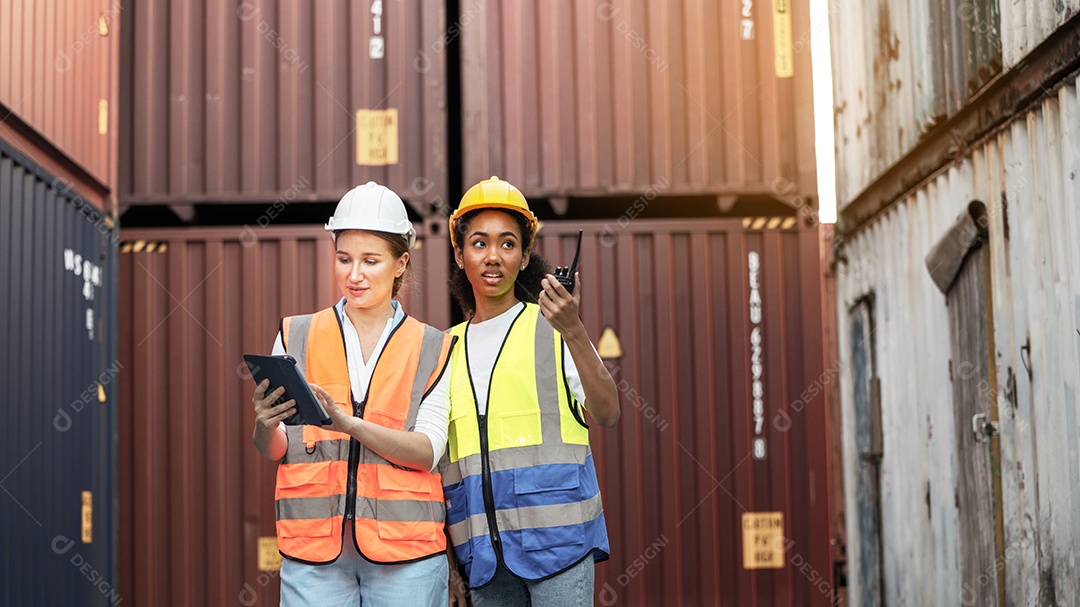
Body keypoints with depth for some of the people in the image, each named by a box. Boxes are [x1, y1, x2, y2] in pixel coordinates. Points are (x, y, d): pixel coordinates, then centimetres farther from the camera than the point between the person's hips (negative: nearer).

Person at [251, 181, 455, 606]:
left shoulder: (434, 349, 7)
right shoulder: (296, 335, 10)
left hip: (404, 549, 0)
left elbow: (428, 451, -6)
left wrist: (344, 422, -21)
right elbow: (272, 451, 3)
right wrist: (264, 425, -20)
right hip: (312, 545, 1)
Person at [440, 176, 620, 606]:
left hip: (555, 532, -4)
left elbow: (606, 414, -9)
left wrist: (574, 332, -22)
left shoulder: (549, 327, 3)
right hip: (483, 544, 4)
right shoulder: (449, 348, 15)